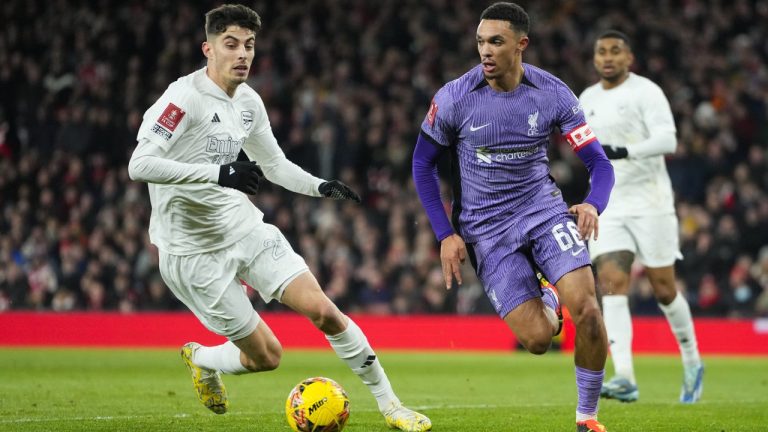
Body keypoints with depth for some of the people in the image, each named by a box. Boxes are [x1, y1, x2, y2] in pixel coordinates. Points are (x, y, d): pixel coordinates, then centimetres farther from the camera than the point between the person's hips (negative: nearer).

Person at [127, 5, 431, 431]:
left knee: (322, 310, -10)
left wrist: (320, 187, 0)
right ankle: (201, 359, 32)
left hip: (245, 228, 6)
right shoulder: (185, 97, -19)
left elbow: (274, 164, 19)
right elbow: (139, 165, -30)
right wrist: (218, 173, -37)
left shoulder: (248, 102, 5)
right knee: (266, 356, -1)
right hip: (195, 251, -6)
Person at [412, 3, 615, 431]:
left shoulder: (553, 94, -9)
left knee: (586, 307, -22)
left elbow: (599, 162, -5)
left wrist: (592, 205, -26)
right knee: (537, 339, -12)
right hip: (486, 229, -1)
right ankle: (545, 304, 28)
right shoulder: (454, 98, -11)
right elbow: (423, 164, 3)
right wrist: (446, 235, -4)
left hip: (544, 208, 1)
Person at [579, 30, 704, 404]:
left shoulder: (646, 92, -7)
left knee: (663, 289, 3)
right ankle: (625, 379, -23)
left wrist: (624, 152, -32)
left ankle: (692, 363, 26)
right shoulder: (587, 99, 12)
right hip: (607, 207, 5)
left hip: (650, 203, -5)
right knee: (612, 285, -13)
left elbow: (667, 140, -20)